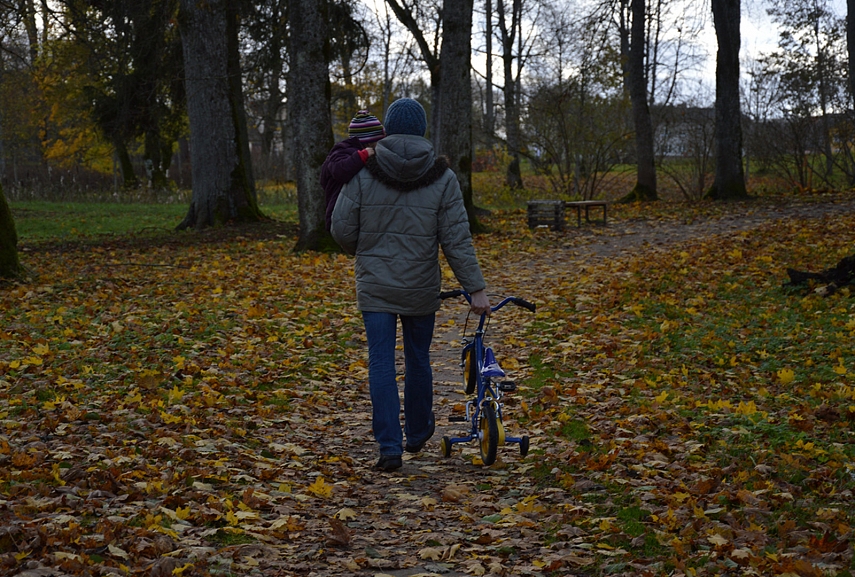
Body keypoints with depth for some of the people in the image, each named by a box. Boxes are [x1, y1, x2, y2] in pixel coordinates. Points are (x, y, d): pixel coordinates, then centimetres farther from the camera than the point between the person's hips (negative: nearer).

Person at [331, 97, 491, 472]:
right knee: (418, 360, 17)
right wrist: (476, 288, -3)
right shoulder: (441, 178, -5)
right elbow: (457, 240, -8)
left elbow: (342, 229, -3)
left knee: (381, 363, 1)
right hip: (421, 290, 1)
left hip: (375, 287, -1)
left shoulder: (363, 173, -5)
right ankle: (418, 433, 33)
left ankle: (390, 446, -7)